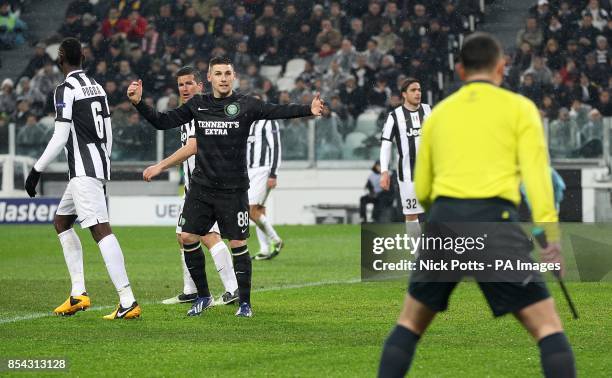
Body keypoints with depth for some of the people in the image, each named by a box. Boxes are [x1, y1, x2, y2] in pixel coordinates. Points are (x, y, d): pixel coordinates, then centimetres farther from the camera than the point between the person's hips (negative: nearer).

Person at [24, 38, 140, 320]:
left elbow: (60, 138, -14)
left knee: (101, 230, -15)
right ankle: (78, 293, 14)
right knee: (61, 222, 20)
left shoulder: (65, 90, -10)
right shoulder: (96, 87, 15)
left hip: (83, 170, -9)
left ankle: (127, 301, -24)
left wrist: (36, 171, -7)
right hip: (101, 163, 9)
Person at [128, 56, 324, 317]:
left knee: (238, 244, -2)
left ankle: (245, 303, 12)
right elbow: (163, 121, 10)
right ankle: (203, 296, 16)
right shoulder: (197, 105, 6)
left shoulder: (245, 105, -5)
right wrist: (138, 103, -1)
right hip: (201, 186, 4)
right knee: (187, 237, 0)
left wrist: (308, 110, -34)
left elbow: (278, 111, -18)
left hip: (233, 189, -3)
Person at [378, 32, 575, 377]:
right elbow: (536, 171, -5)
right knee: (548, 326, 0)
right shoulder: (519, 107, 10)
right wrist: (550, 230, -12)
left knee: (410, 323, 19)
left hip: (443, 220, 4)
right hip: (495, 220, -4)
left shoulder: (439, 113, 21)